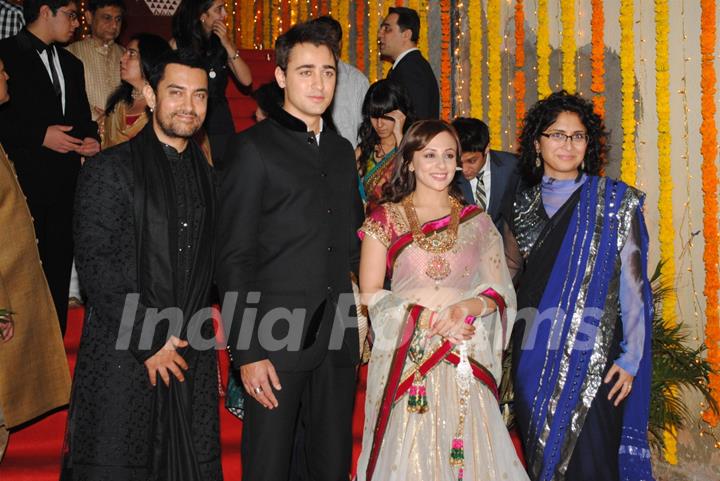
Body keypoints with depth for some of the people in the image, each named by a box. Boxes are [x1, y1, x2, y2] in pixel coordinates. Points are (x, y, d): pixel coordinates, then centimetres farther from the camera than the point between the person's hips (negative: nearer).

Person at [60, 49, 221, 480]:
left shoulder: (209, 176, 12)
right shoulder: (109, 170, -5)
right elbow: (98, 268, -11)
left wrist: (204, 343, 9)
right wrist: (149, 343, -12)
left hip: (192, 358, 5)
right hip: (122, 358, -4)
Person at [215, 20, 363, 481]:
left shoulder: (342, 150, 15)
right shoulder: (252, 148, -4)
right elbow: (234, 258, -8)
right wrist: (247, 352, -13)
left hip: (338, 337, 5)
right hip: (275, 339, -5)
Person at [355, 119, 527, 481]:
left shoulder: (477, 221, 10)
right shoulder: (385, 219, 4)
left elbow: (498, 291, 7)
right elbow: (369, 295, -1)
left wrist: (466, 308, -14)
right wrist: (425, 319, -14)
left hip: (466, 364, 2)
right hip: (405, 361, -1)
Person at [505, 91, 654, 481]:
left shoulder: (616, 201, -3)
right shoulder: (525, 205, 8)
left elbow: (633, 284, -5)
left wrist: (631, 358, -9)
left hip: (594, 358, -4)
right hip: (533, 354, 4)